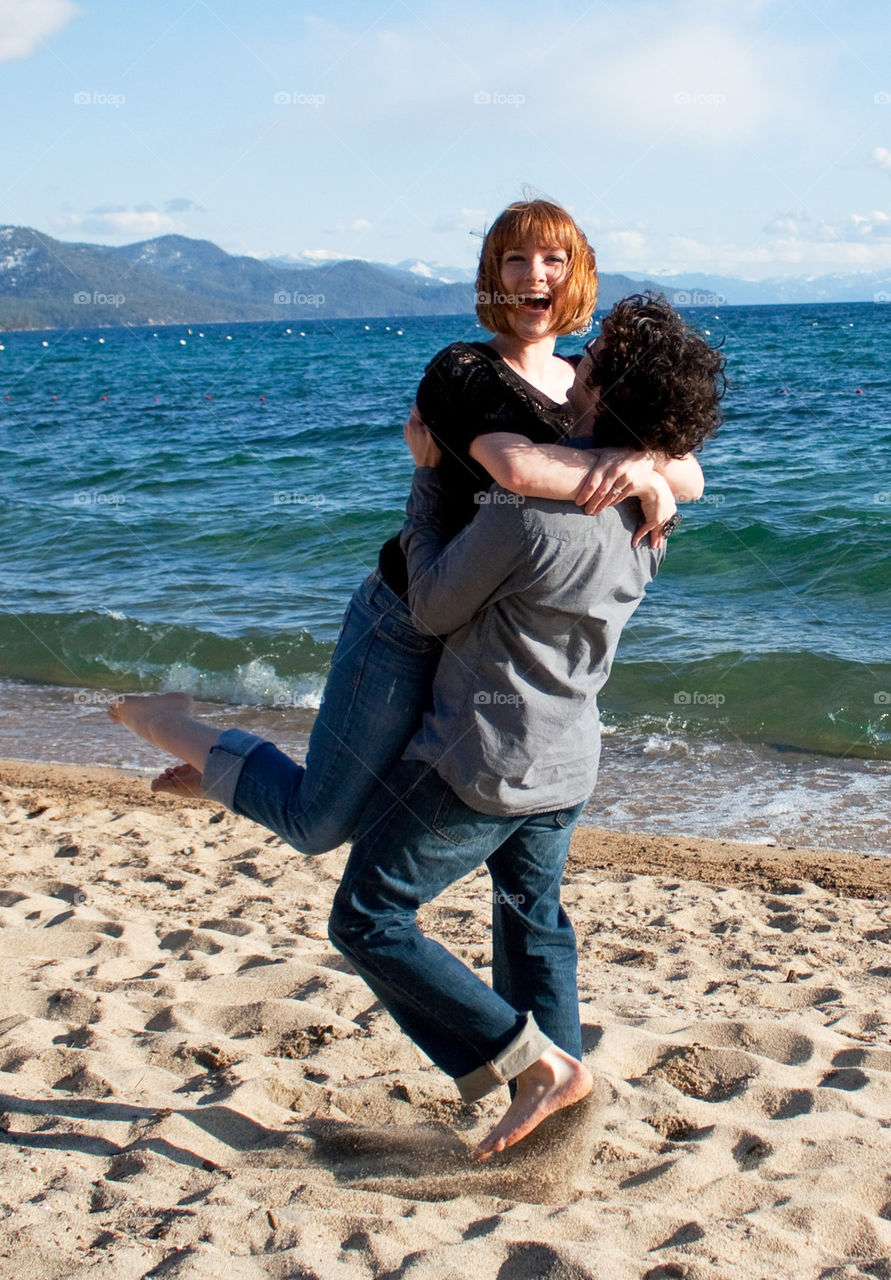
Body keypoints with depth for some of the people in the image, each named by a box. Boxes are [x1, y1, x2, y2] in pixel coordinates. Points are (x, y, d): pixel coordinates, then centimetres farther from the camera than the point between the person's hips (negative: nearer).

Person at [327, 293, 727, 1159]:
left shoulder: (527, 510, -27)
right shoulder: (647, 518, -3)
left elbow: (435, 608, -13)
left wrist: (427, 482, -4)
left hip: (477, 763, -8)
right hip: (567, 765, 8)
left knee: (368, 922, 5)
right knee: (533, 922, 26)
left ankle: (530, 1061, 2)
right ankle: (557, 1069, 30)